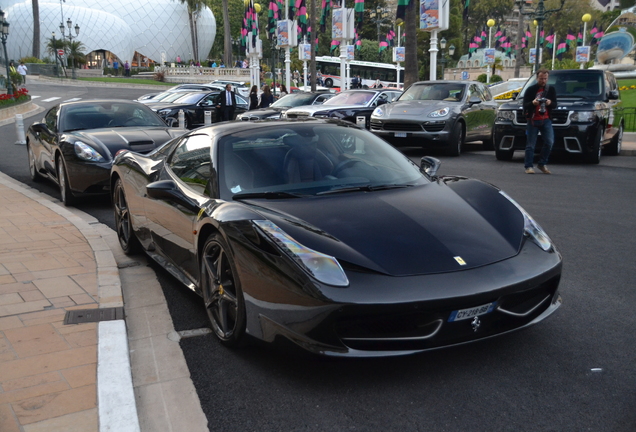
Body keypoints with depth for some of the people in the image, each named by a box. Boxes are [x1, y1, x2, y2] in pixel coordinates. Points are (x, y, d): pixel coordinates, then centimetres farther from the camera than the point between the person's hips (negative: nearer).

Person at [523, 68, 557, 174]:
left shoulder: (551, 89, 9)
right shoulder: (530, 89, 1)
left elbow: (555, 105, 7)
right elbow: (525, 105, -3)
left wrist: (550, 103, -16)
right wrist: (532, 103, -24)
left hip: (546, 120, 2)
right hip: (532, 120, -2)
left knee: (549, 142, -10)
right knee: (530, 145, -2)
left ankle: (542, 164, 4)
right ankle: (528, 166, 3)